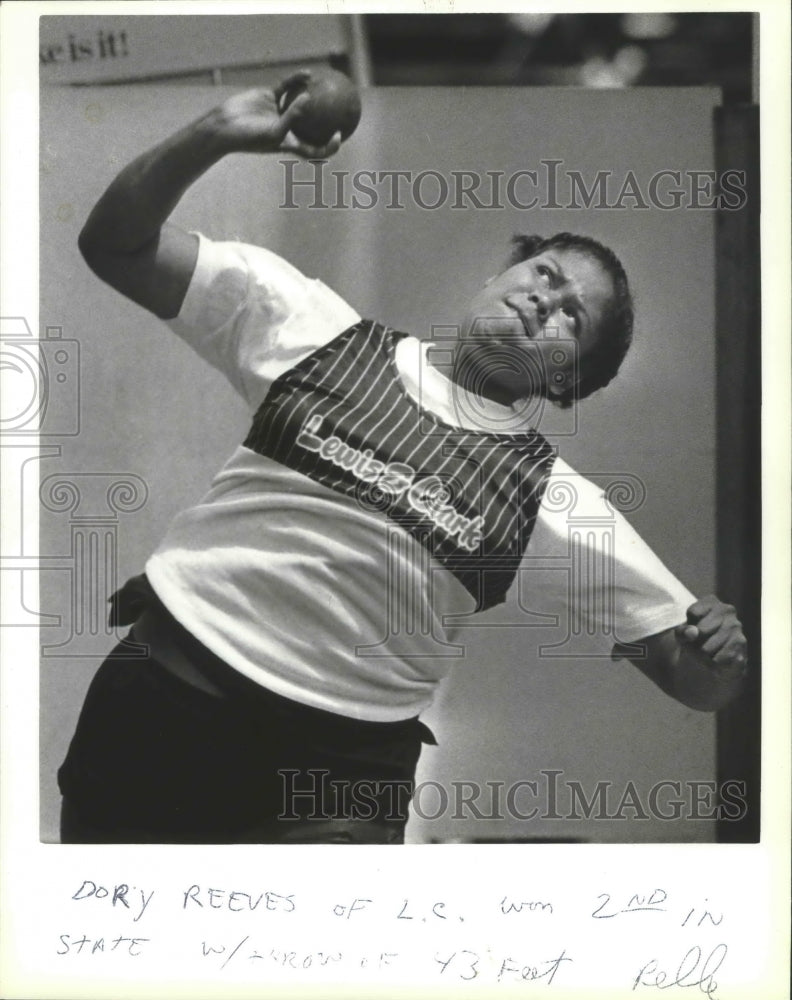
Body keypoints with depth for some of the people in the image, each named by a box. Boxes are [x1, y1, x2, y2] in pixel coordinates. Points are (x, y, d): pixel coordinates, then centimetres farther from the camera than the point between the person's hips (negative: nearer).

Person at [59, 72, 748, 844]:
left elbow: (692, 679, 3)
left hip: (342, 764, 0)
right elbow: (117, 246, 4)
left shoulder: (558, 504, 2)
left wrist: (717, 652, -21)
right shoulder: (321, 330, 5)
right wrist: (213, 136, -12)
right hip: (155, 695, 1)